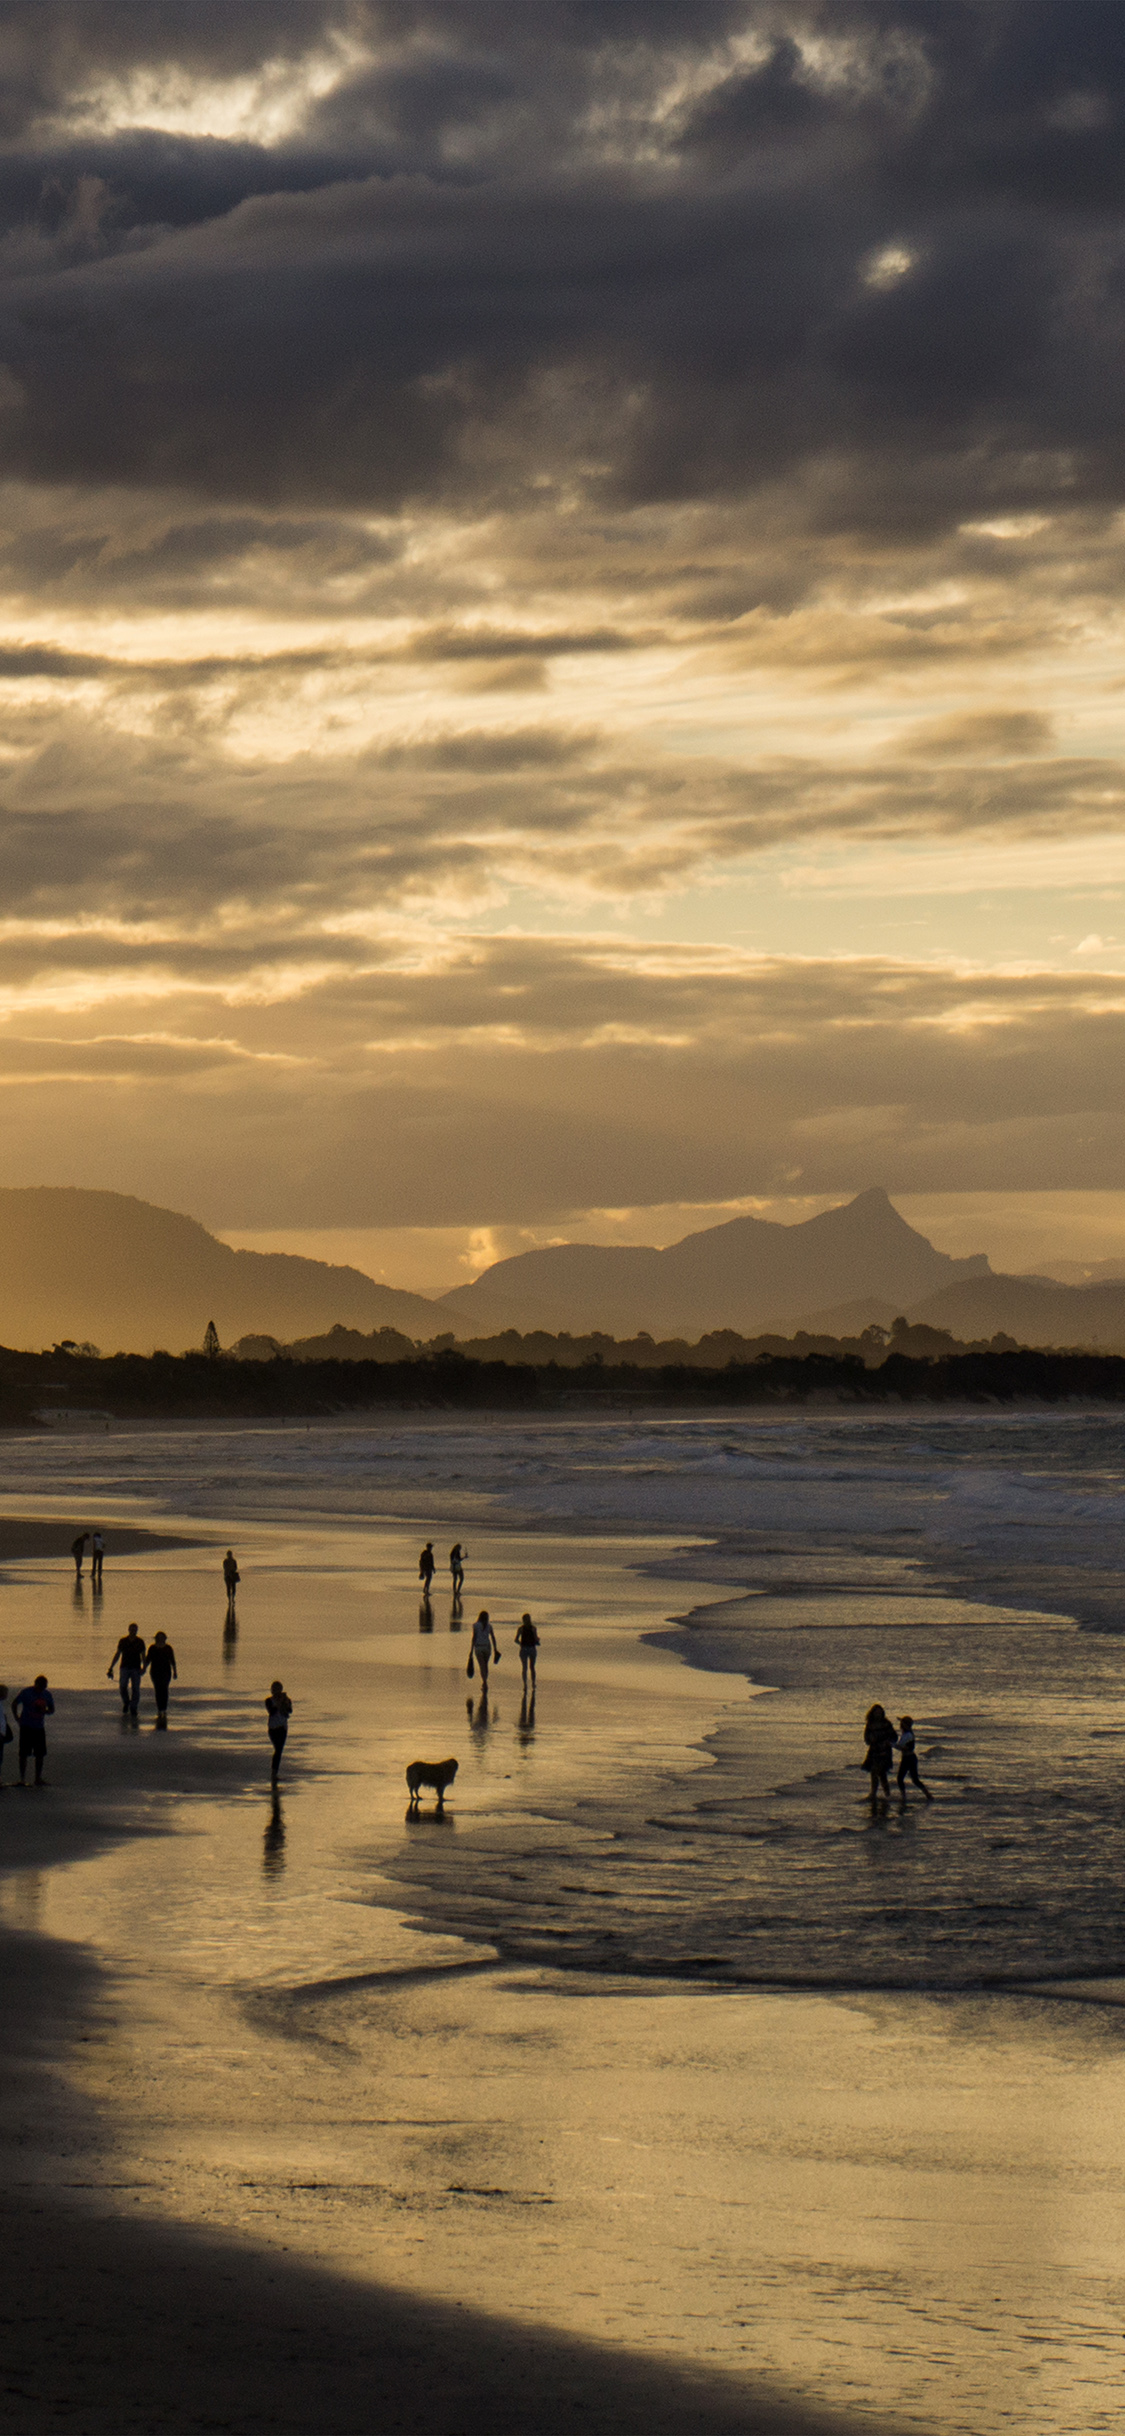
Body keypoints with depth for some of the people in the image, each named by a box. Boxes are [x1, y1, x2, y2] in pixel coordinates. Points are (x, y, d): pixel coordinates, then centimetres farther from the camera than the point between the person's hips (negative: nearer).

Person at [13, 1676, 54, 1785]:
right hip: (26, 1727, -4)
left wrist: (45, 1711, -9)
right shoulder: (26, 1693, -7)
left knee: (40, 1754, 4)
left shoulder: (46, 1695, 5)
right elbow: (14, 1704, 4)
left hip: (39, 1727, 4)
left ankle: (38, 1778, 14)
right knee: (24, 1754, -4)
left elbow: (52, 1710, 14)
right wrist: (17, 1718, -5)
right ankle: (22, 1778, 1)